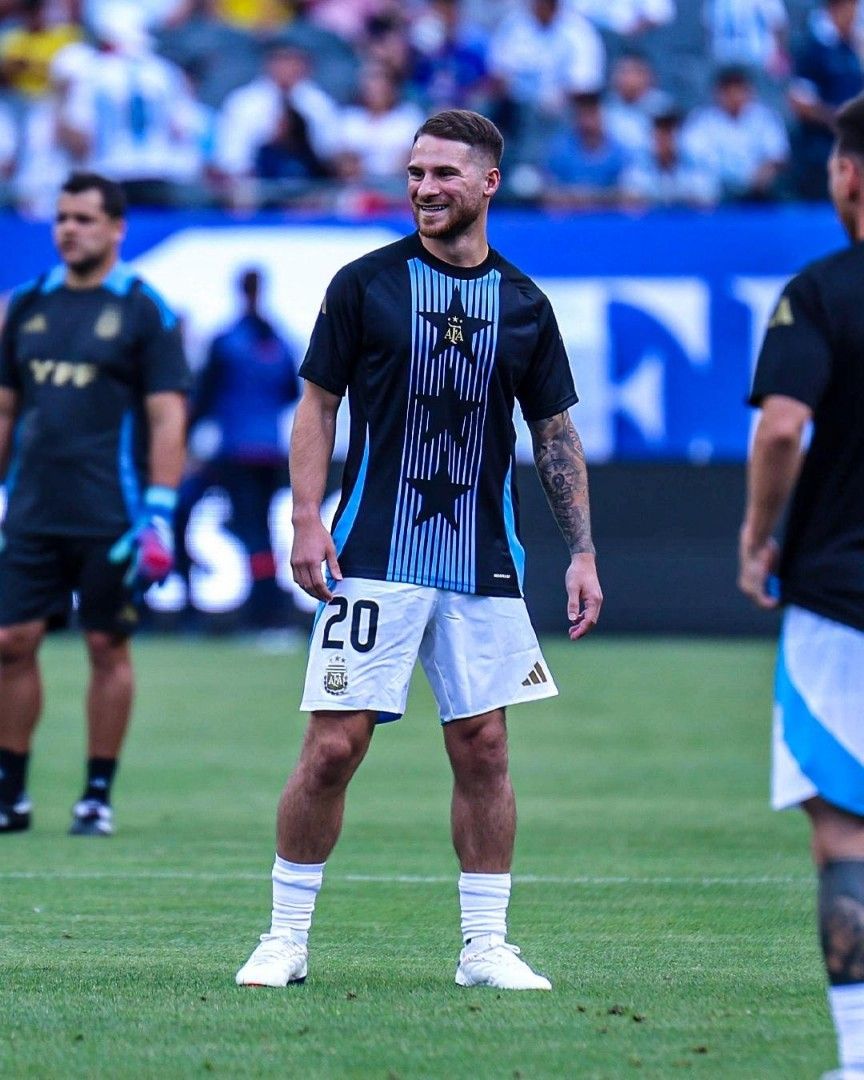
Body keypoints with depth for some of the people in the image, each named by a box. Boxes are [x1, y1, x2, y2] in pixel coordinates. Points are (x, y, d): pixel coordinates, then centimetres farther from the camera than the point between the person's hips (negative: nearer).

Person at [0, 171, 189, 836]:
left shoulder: (143, 311, -3)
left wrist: (159, 513, -13)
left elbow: (167, 416, -6)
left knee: (108, 648, 1)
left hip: (110, 518, -4)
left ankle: (99, 798, 9)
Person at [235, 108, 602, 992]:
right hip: (373, 562, -3)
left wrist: (582, 554, 6)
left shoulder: (524, 304, 7)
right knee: (333, 747, -5)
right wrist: (306, 519, -9)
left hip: (484, 569, 3)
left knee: (482, 750, 3)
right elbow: (318, 404, 3)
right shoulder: (364, 284, 0)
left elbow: (556, 433, 12)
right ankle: (286, 938, 5)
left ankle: (485, 946, 11)